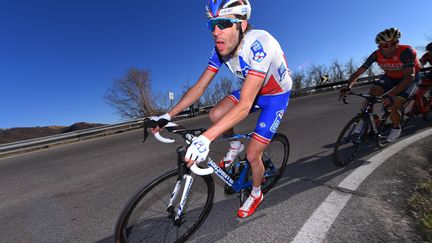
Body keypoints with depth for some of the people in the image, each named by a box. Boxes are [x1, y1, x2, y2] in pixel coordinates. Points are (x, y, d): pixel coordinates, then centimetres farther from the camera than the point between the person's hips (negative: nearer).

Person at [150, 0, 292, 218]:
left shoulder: (259, 44, -36)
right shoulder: (221, 48, -15)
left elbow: (244, 105, -43)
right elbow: (199, 87, -13)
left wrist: (205, 139, -50)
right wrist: (167, 116, -17)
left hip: (276, 95, -5)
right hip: (251, 91, 5)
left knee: (252, 154, -7)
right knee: (215, 115, -21)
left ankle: (256, 194, 26)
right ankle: (235, 145, 12)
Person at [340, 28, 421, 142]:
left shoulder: (406, 51, -31)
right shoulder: (376, 55, -21)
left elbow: (409, 76, -39)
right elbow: (358, 72, -23)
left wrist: (391, 94, -54)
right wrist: (349, 86, -42)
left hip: (408, 78, -3)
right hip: (390, 77, 4)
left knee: (392, 107, -19)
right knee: (371, 94, -24)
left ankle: (396, 128, 12)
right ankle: (363, 121, -7)